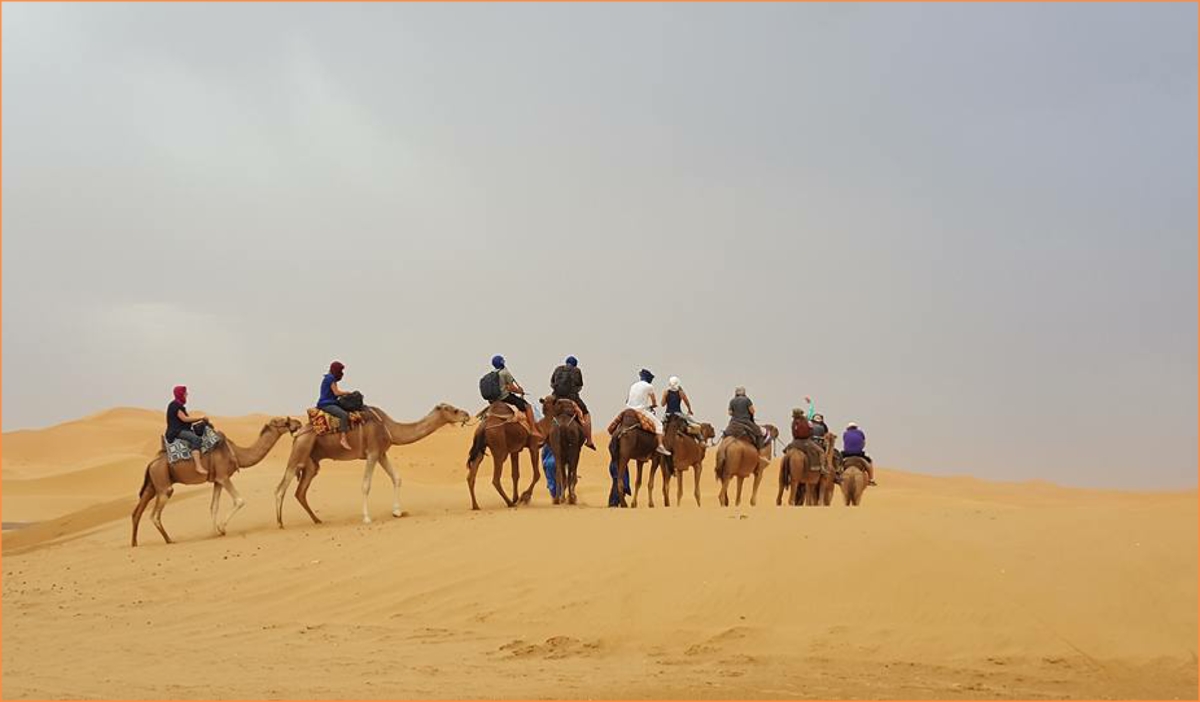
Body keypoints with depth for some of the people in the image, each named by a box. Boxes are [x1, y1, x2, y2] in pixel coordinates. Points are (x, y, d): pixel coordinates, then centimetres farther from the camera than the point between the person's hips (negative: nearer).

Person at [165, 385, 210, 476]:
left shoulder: (179, 405, 19)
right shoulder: (175, 405, -12)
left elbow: (188, 418, 16)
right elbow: (184, 419, -19)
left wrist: (200, 419, 3)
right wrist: (200, 417, -14)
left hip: (183, 430, 11)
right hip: (177, 431, -11)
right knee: (196, 439, -32)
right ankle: (198, 466, -42)